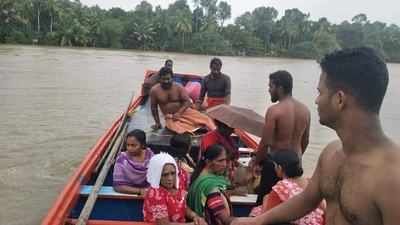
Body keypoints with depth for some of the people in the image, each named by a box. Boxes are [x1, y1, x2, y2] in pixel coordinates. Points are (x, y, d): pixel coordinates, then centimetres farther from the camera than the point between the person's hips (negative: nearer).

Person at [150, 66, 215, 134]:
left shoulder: (178, 87, -8)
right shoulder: (154, 90, -7)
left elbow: (187, 101, -12)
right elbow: (154, 107, 3)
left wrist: (179, 113, -27)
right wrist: (157, 123, 5)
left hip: (184, 112, 1)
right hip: (170, 117, -1)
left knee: (205, 118, -17)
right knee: (182, 130, -33)